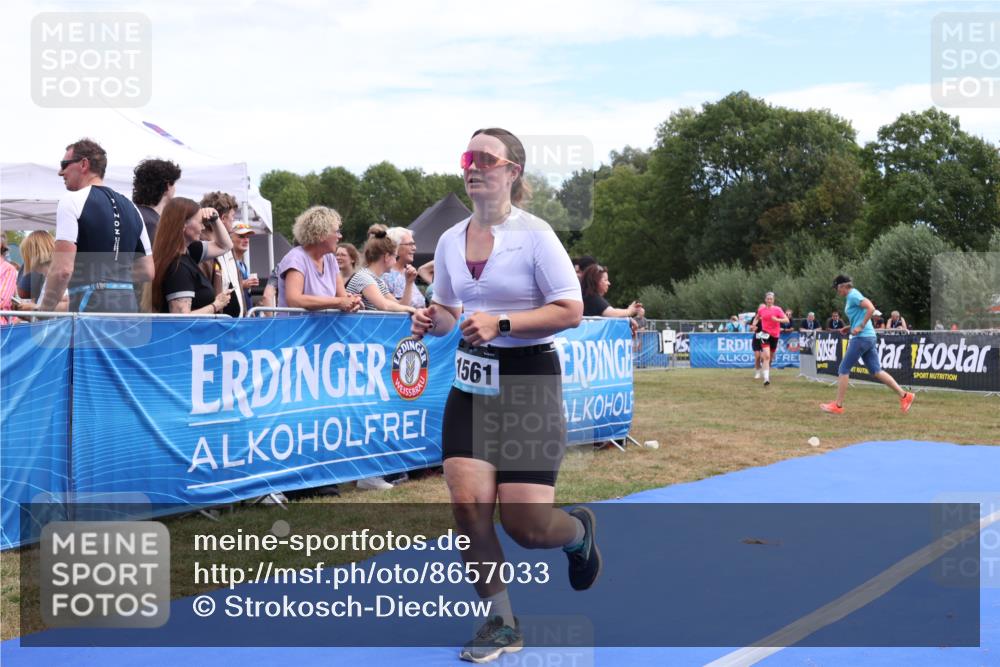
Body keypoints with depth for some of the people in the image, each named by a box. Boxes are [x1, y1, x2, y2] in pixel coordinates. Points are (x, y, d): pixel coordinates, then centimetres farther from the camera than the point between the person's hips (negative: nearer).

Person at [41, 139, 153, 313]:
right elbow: (148, 271, 17)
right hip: (127, 304, 7)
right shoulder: (130, 206, 17)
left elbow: (62, 269, -13)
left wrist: (43, 310, -3)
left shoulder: (72, 202, -4)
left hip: (89, 306, -7)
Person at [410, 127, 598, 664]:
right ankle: (501, 623, 12)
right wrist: (431, 320, -5)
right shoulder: (450, 241, 7)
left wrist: (501, 323, -23)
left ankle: (579, 531, 31)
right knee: (468, 505, -8)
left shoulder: (534, 234, -10)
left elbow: (571, 311, -14)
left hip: (528, 383, -5)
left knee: (525, 524, -7)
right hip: (471, 384, 5)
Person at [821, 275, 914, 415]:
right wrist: (850, 327, 16)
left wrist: (861, 327, -19)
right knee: (876, 371, 9)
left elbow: (871, 308, -23)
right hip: (869, 337, 10)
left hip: (861, 338, -10)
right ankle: (904, 396, 8)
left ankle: (838, 406, 0)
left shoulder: (853, 295, -11)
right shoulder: (852, 296, 18)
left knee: (844, 369, -3)